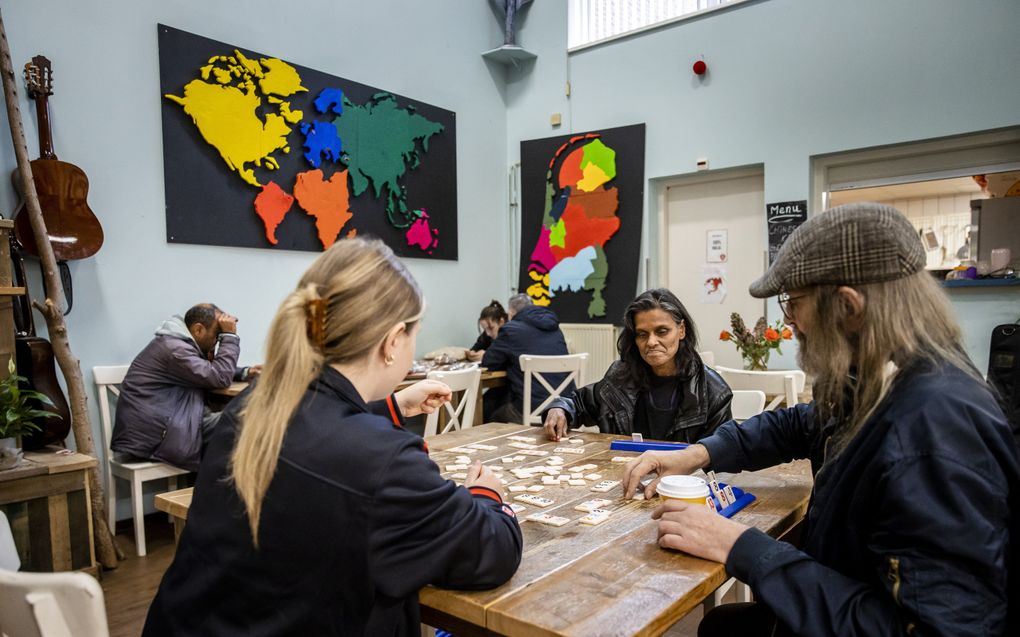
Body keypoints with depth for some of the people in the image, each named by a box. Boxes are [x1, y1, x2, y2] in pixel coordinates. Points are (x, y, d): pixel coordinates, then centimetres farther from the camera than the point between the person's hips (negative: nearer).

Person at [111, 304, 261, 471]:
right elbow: (220, 378, -19)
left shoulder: (182, 344, 14)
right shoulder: (173, 348, -18)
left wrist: (245, 372, 6)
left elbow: (210, 371, 25)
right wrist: (229, 336, -12)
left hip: (161, 427, 10)